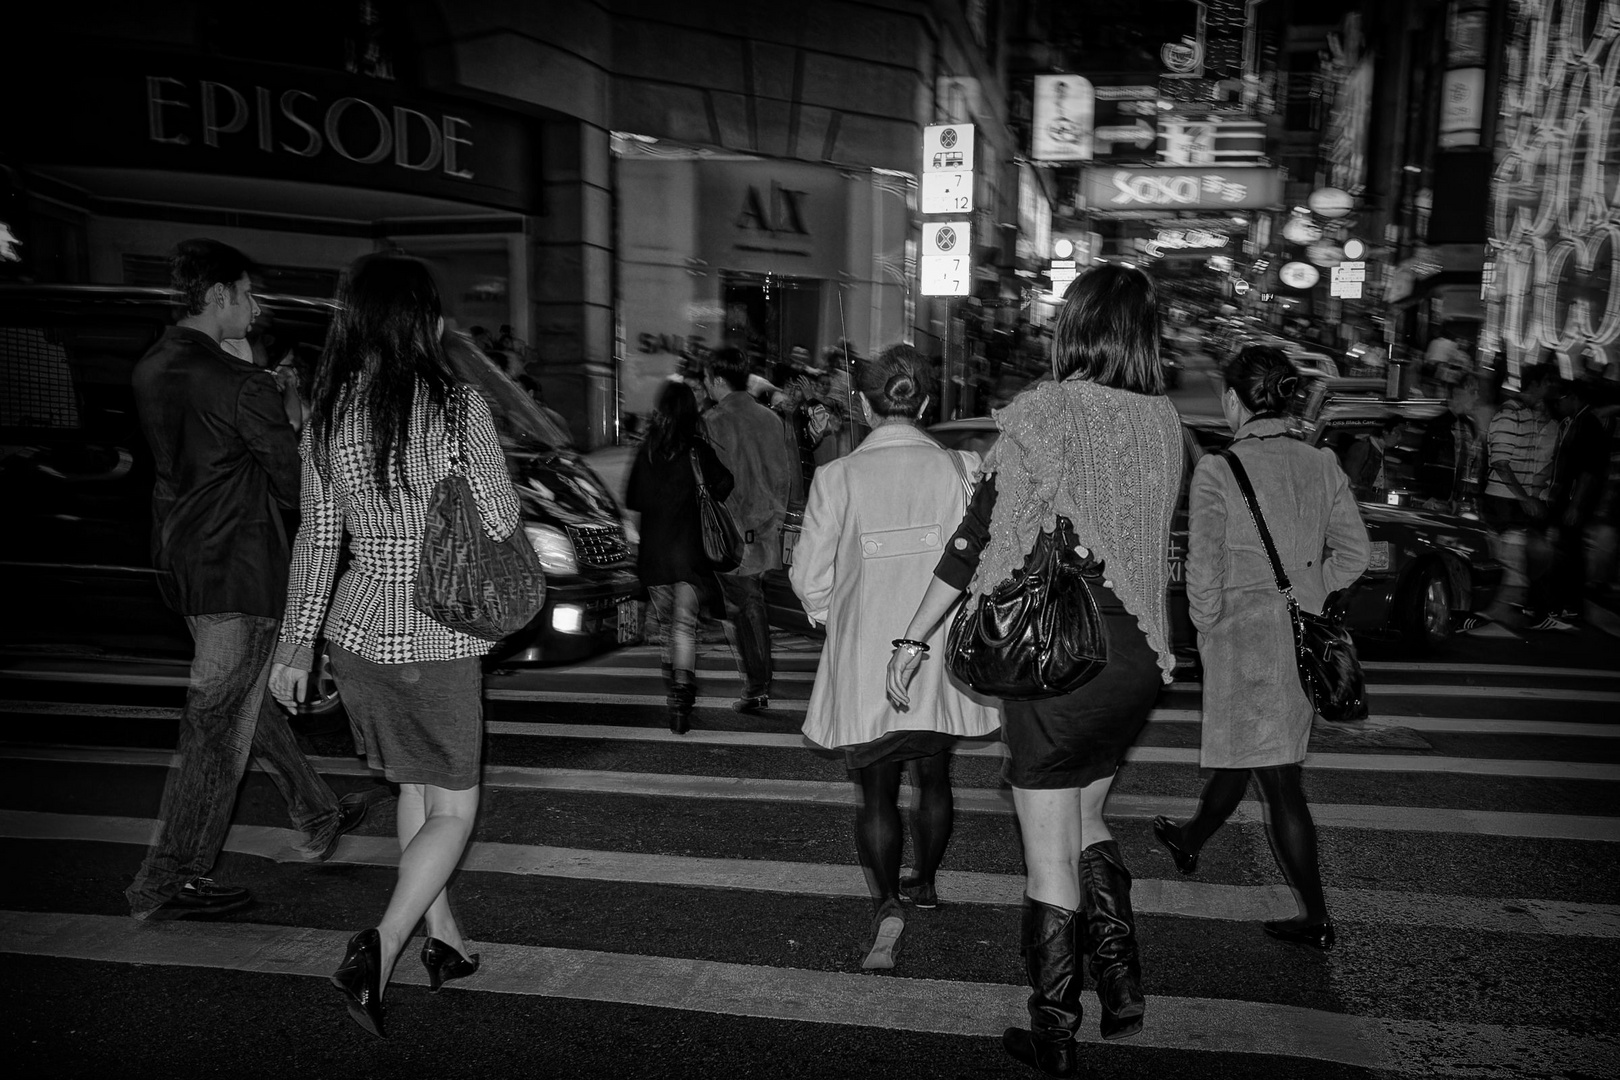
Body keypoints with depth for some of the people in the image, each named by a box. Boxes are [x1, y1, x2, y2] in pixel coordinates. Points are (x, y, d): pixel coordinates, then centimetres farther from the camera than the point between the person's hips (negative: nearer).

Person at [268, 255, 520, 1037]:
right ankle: (381, 946, -10)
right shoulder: (458, 406, -15)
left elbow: (317, 541, 4)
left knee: (413, 786, 22)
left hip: (358, 633, 5)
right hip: (440, 640, -5)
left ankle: (445, 941, 32)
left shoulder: (328, 415, -1)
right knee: (452, 809, 9)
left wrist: (296, 642, 13)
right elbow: (500, 523, -9)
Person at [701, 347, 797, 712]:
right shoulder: (771, 418, 8)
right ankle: (762, 684, 20)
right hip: (766, 531, 6)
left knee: (741, 610, 1)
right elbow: (787, 473, 11)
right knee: (755, 607, 15)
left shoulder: (713, 422, -11)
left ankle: (755, 689, 3)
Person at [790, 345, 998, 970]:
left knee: (874, 791, 9)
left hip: (864, 667, -2)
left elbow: (810, 578, -5)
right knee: (933, 779, 22)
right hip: (942, 660, 2)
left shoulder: (837, 477, -9)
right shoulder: (962, 469, -7)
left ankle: (886, 906, -5)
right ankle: (924, 882, 41)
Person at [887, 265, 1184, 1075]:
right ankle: (1122, 982, 23)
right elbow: (1150, 537, 7)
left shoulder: (1040, 413, -11)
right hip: (1137, 652, 5)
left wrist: (913, 641, -5)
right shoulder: (1163, 421, 2)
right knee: (1087, 821, 27)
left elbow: (979, 538, -11)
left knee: (1049, 856, 8)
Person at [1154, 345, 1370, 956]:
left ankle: (1316, 919, 10)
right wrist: (1305, 595, 10)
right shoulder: (1322, 466, 1)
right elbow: (1355, 553, 2)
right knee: (1237, 752, 23)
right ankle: (1191, 842, 46)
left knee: (1278, 780, 3)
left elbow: (1204, 572, -14)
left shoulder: (1217, 472, -15)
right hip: (1305, 637, 6)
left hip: (1243, 635, -6)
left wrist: (1206, 629, 0)